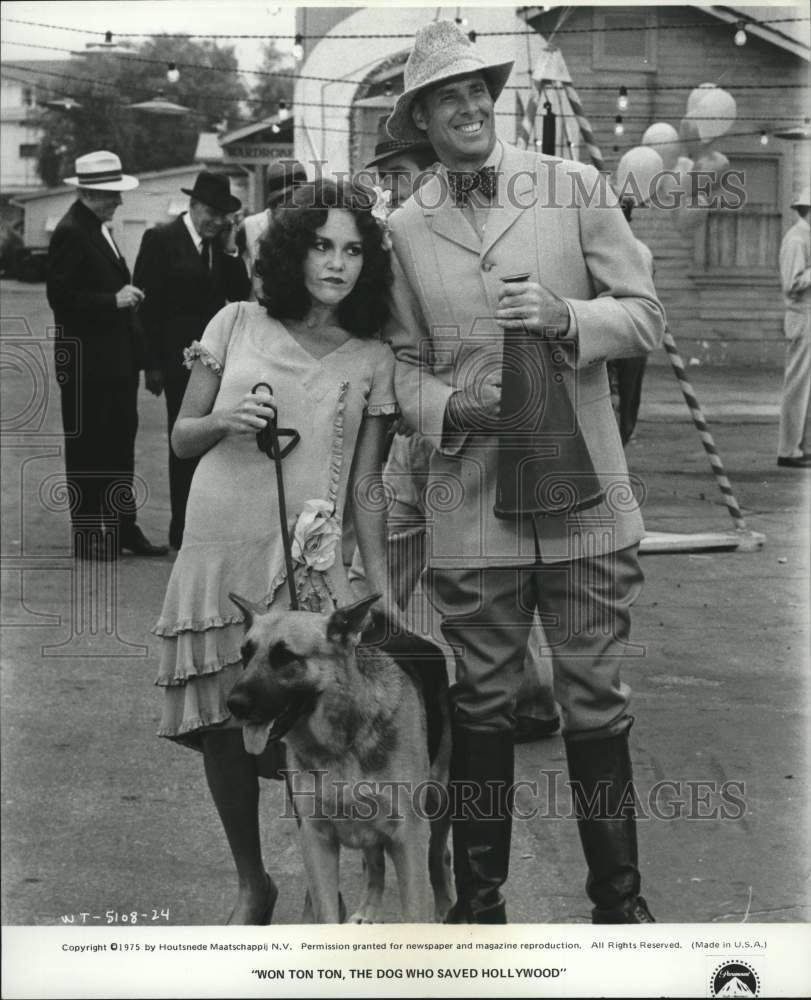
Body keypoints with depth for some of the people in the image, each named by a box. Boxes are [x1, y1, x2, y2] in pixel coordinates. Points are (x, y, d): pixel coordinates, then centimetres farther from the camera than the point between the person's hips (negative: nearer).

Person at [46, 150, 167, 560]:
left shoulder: (99, 229, 14)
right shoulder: (70, 232, -15)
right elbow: (60, 297, -20)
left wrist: (126, 296, 8)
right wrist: (114, 300, -21)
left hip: (116, 360, 9)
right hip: (87, 363, -9)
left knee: (120, 445, 13)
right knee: (87, 449, 1)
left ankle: (123, 526, 20)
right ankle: (86, 535, 9)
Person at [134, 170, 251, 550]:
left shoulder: (223, 243, 11)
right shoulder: (162, 239, -3)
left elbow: (239, 294, 5)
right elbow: (147, 304, -4)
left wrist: (229, 247, -4)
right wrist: (152, 364, -6)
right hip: (180, 359, -4)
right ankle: (183, 531, 6)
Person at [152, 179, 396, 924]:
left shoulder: (372, 360, 4)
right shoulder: (238, 326, 4)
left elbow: (366, 491, 5)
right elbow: (181, 437, 10)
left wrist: (386, 597, 0)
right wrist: (222, 421, -11)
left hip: (312, 569, -1)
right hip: (219, 559, 1)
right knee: (222, 734, 6)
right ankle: (253, 884, 28)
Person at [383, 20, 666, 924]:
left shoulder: (577, 189, 2)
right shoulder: (405, 229, 5)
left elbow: (645, 316, 1)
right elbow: (405, 364, 11)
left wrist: (565, 317, -17)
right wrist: (449, 406, -9)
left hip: (585, 497, 0)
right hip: (471, 504, 1)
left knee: (596, 704, 6)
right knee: (480, 706, 9)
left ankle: (619, 901, 21)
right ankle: (479, 899, 23)